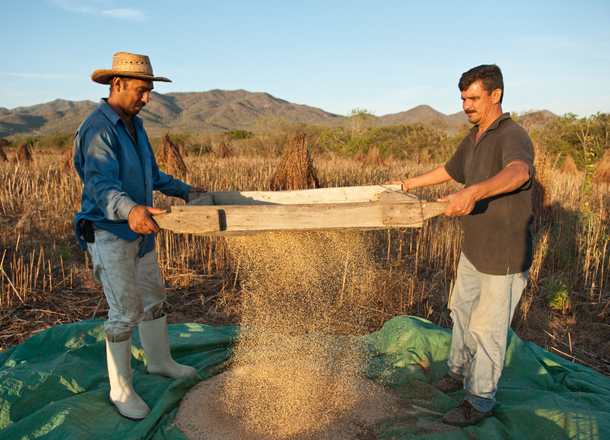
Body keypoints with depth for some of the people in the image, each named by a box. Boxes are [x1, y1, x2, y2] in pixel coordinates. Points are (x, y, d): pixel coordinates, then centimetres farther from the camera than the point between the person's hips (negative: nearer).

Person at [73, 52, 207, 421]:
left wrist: (184, 190, 28)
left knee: (153, 297, 18)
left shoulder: (134, 125, 9)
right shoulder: (98, 129, -20)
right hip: (109, 234, -9)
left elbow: (152, 173, 22)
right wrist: (129, 210, -54)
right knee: (125, 312, -2)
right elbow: (101, 183, -35)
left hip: (139, 232, 9)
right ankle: (121, 391, 16)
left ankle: (160, 362, 38)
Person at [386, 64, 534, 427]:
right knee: (462, 310, 21)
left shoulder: (512, 136, -21)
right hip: (474, 250, 9)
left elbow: (518, 173, -44)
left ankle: (480, 401, 22)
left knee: (487, 328, 3)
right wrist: (408, 184, 31)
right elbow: (449, 170, 25)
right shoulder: (473, 138, 8)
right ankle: (460, 371, 43)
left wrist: (473, 192, -60)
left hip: (505, 256, -9)